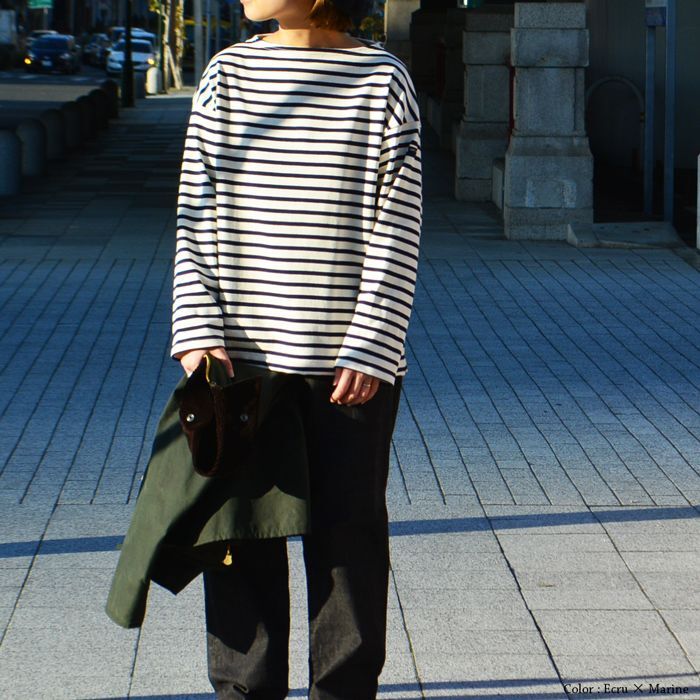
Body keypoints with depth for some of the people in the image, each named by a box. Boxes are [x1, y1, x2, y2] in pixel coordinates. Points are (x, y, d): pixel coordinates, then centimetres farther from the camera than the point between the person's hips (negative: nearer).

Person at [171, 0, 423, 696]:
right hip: (241, 358, 2)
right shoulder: (227, 74, 6)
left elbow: (396, 236, -4)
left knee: (348, 535, 5)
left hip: (349, 365, -2)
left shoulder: (382, 79, -1)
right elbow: (196, 219, 7)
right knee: (242, 536, 6)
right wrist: (198, 332, -4)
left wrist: (370, 350, -11)